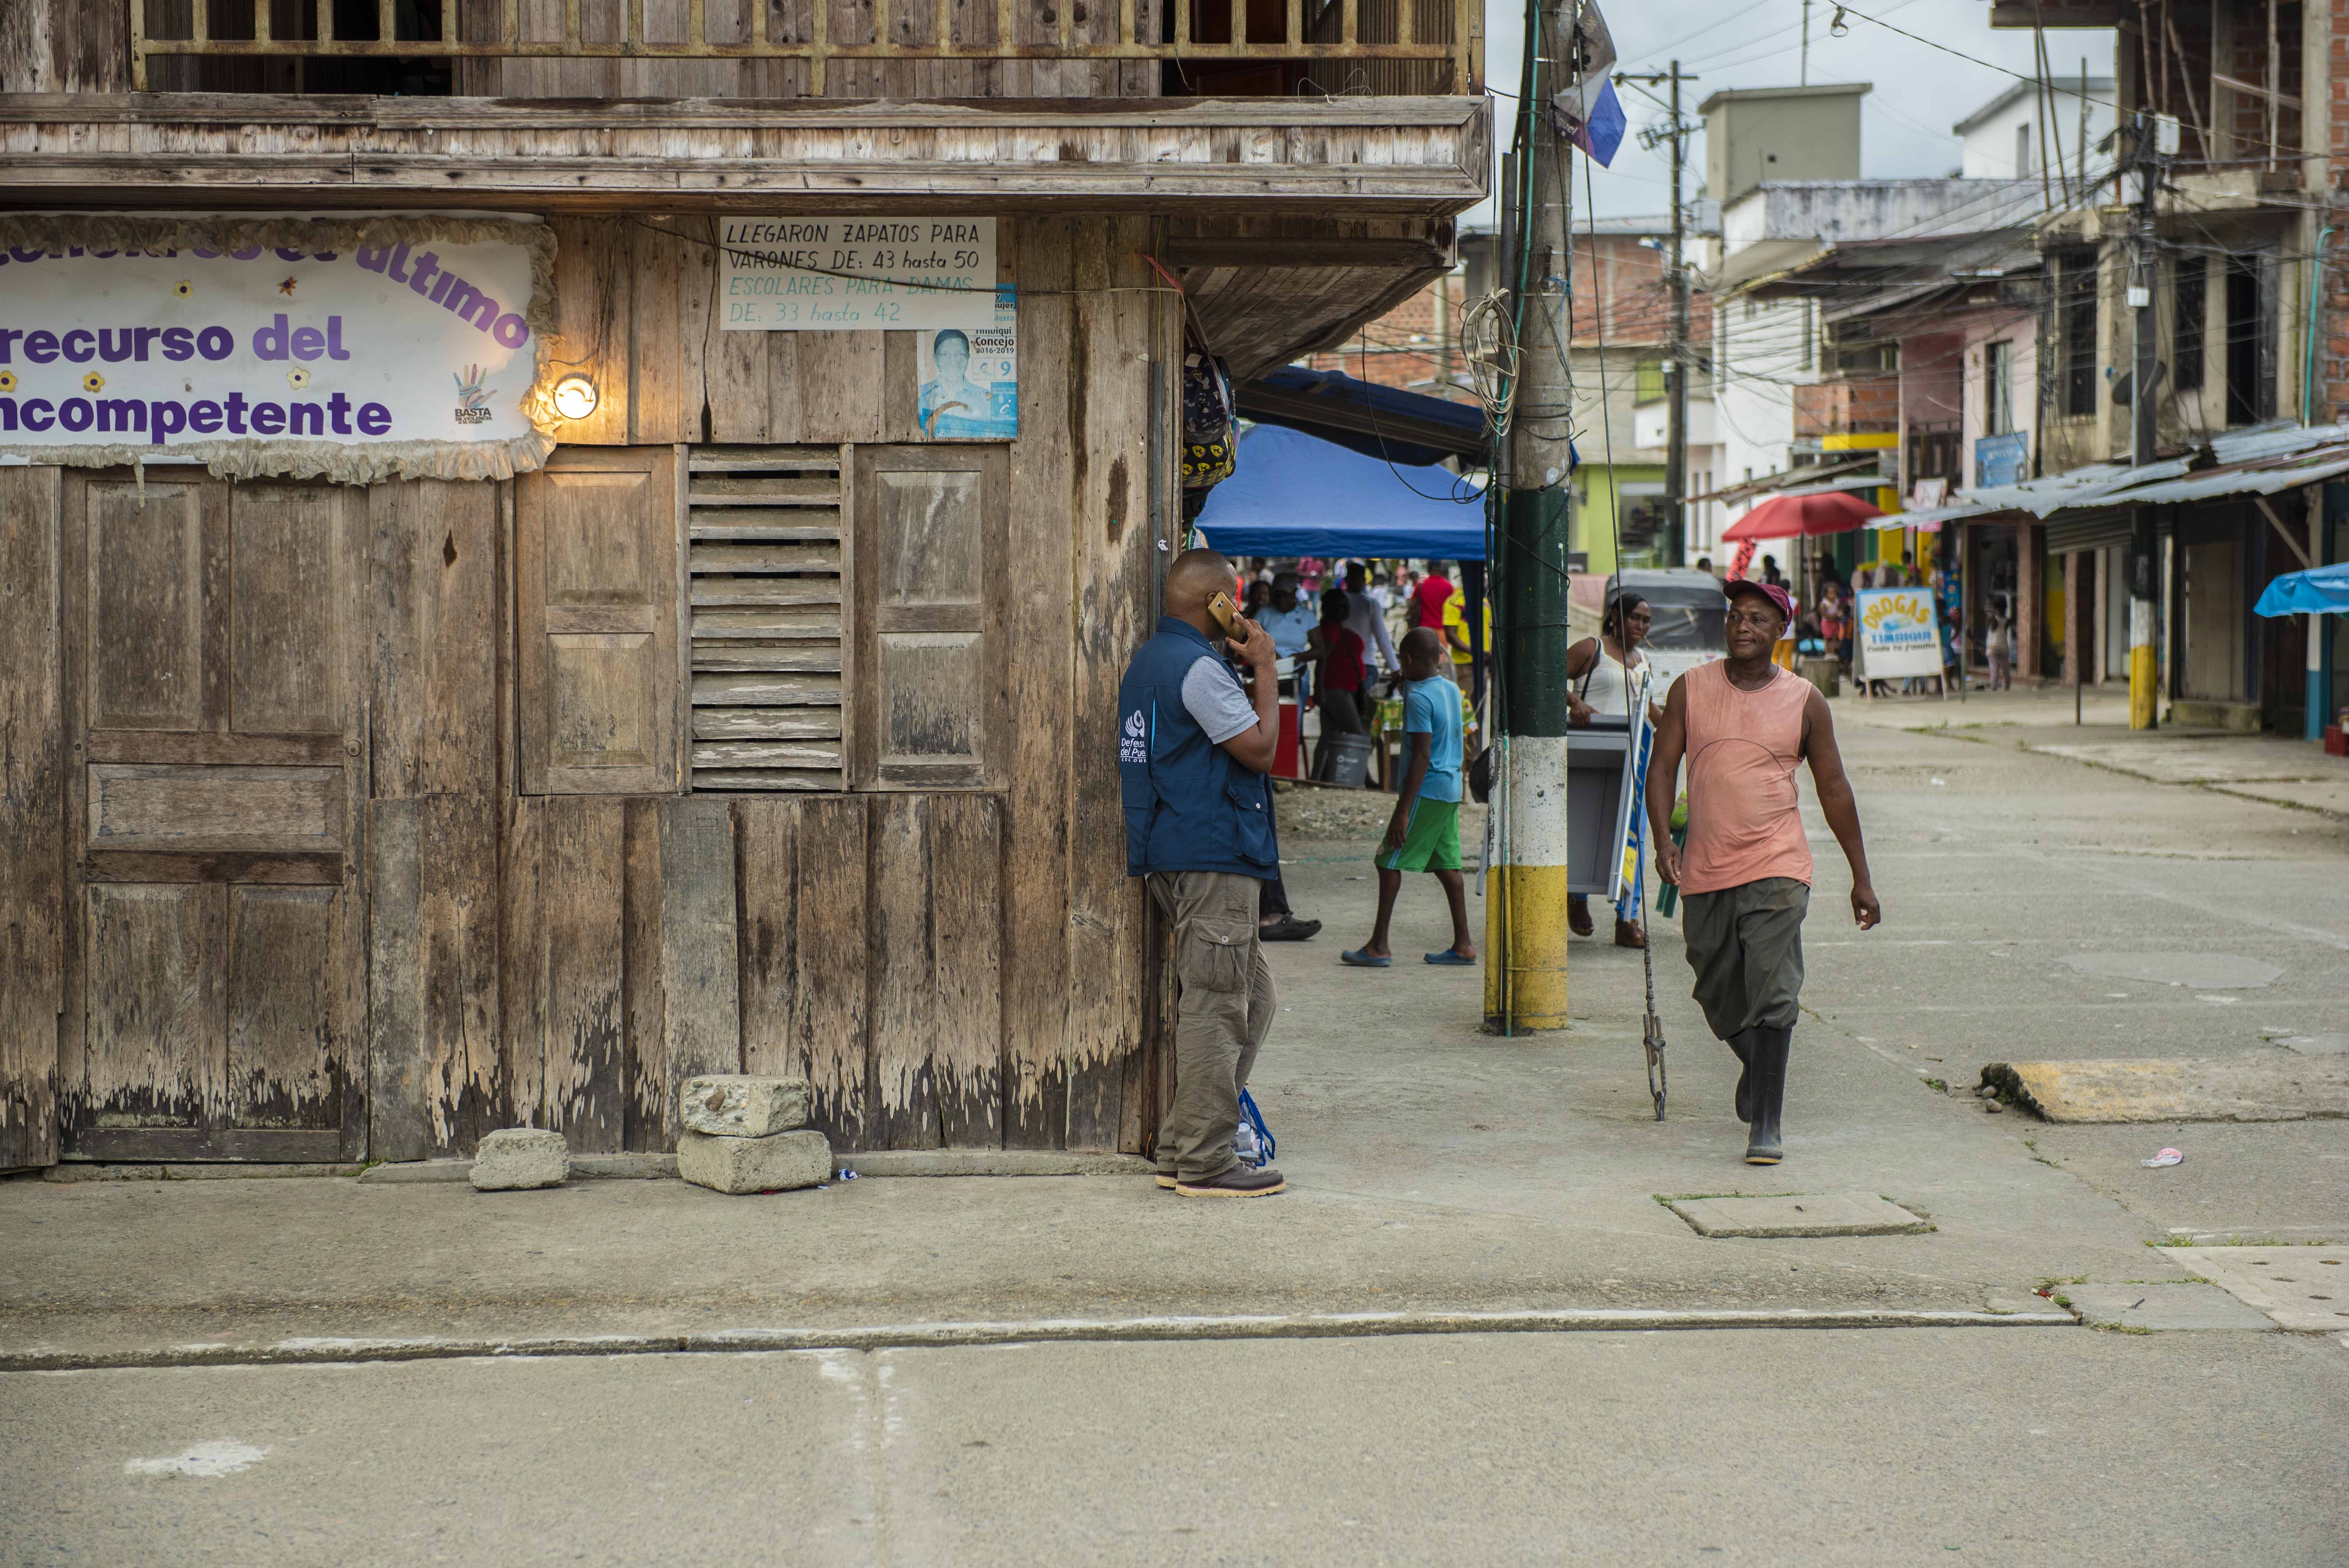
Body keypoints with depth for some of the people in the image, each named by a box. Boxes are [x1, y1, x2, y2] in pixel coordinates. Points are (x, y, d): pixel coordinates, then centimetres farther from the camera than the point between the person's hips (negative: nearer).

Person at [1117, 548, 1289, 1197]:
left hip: (1175, 857, 11)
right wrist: (1264, 670, -4)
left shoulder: (1149, 660, 17)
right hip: (1212, 855, -11)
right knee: (1216, 1006, -6)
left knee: (1251, 997, 16)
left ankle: (1182, 1151, 17)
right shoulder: (1197, 668, -15)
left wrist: (1247, 669, 17)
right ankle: (1204, 1162, -2)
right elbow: (1260, 749, -13)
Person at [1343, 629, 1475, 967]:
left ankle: (1379, 946, -4)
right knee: (1447, 865, 10)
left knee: (1390, 862, -4)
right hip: (1451, 790, 9)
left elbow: (1422, 756, -20)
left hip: (1426, 792, -9)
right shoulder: (1452, 690, 10)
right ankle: (1463, 945, 8)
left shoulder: (1419, 698, -15)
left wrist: (1403, 810, -21)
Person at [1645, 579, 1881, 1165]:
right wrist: (1662, 839, -11)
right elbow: (1662, 766, 4)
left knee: (1772, 995, -14)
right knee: (1718, 997, 14)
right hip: (1704, 873, 2)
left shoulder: (1805, 702, 2)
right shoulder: (1691, 689, 4)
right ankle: (1758, 1064, 44)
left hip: (1776, 870, -2)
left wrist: (1861, 878, 9)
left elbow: (1833, 789, 8)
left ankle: (1766, 1124, -11)